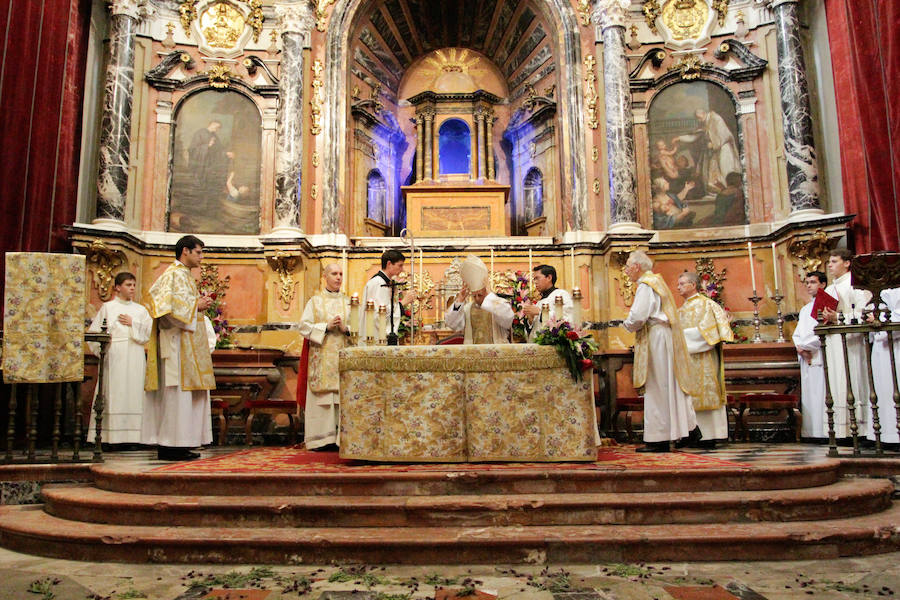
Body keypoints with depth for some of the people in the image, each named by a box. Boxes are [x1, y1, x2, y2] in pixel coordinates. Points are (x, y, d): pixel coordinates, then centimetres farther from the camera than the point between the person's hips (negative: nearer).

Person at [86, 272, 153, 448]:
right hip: (114, 357, -2)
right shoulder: (107, 307, 8)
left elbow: (149, 332, 6)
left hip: (135, 358, 2)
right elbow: (94, 331, 3)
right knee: (114, 393, -6)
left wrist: (132, 324, -4)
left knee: (134, 393, -3)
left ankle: (132, 436, -2)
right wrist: (101, 348, -10)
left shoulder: (140, 310, 15)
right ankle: (111, 437, -4)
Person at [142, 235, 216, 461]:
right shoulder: (174, 274, -9)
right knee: (177, 390, -10)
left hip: (187, 344, 10)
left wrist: (198, 304, 11)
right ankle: (170, 446, -7)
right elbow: (168, 305, -21)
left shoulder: (183, 275, 22)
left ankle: (178, 444, 11)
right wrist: (195, 305, -11)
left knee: (184, 391, 8)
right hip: (177, 342, -10)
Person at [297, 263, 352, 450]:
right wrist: (327, 327, -11)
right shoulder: (315, 301, 9)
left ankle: (341, 439, -1)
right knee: (322, 399, -5)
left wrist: (345, 329, -11)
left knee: (343, 398, -4)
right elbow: (304, 326, 0)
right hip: (321, 357, -2)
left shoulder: (348, 302, 15)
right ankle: (321, 439, 0)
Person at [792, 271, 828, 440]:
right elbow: (797, 334, 18)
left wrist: (804, 345, -7)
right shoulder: (804, 309, 24)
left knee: (822, 393, -11)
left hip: (821, 356, -7)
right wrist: (801, 349, -2)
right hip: (806, 357, 7)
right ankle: (812, 431, 3)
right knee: (808, 394, 2)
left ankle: (825, 430, -9)